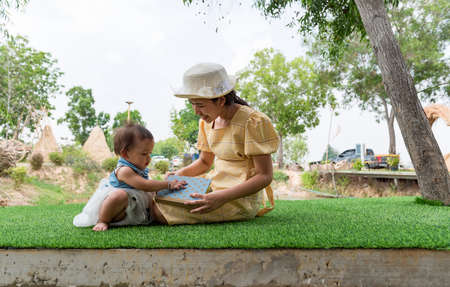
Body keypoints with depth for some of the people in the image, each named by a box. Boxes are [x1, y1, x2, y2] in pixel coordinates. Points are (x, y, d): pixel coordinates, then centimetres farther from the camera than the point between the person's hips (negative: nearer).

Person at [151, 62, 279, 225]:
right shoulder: (207, 121, 6)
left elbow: (264, 176, -18)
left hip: (241, 197, -8)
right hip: (215, 185, 8)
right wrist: (179, 174, -2)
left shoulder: (252, 122, -17)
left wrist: (222, 198, -29)